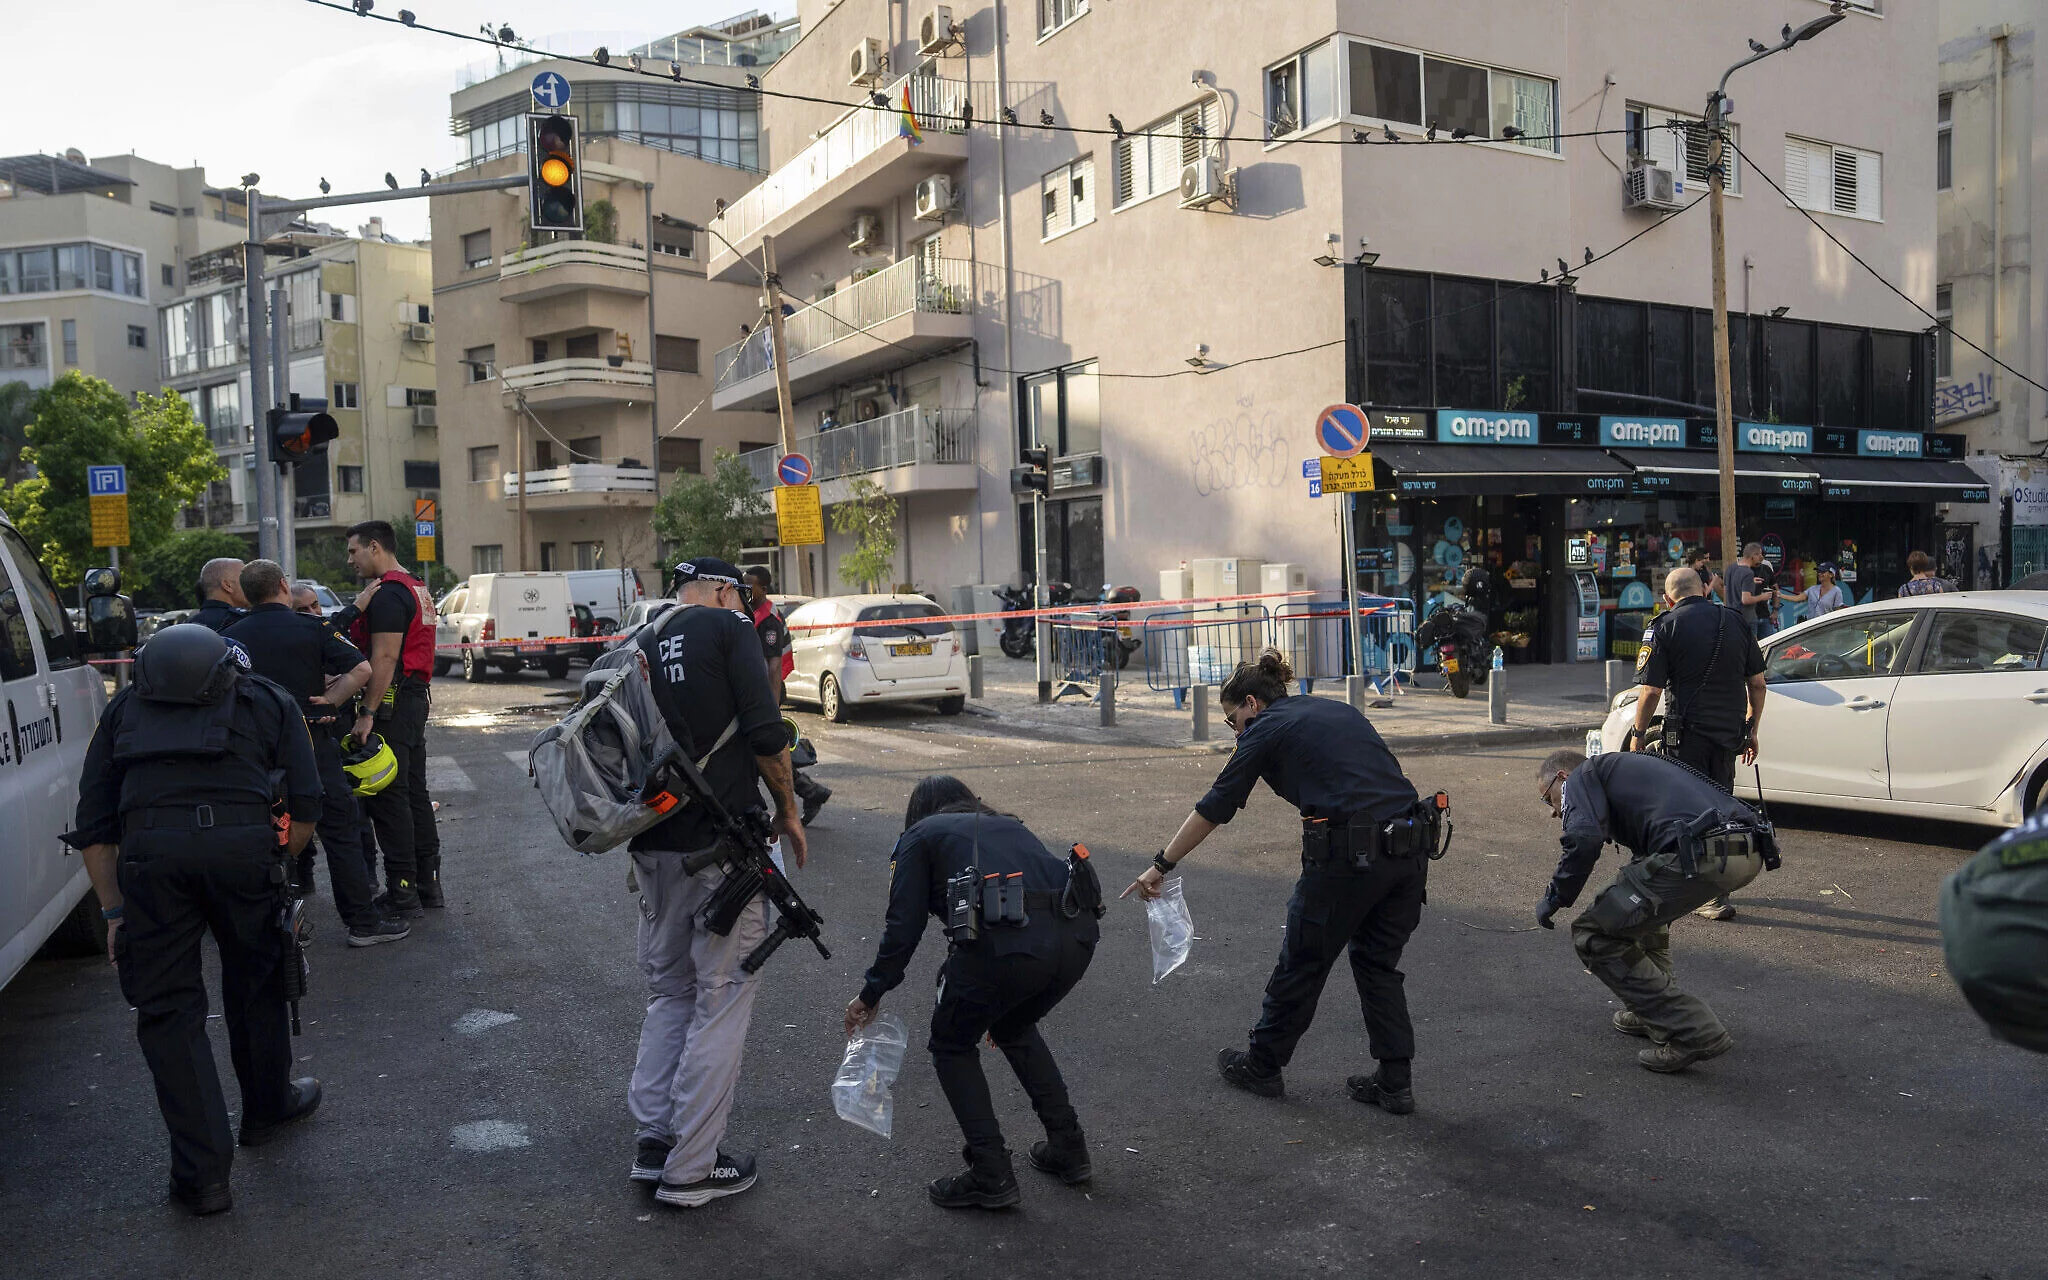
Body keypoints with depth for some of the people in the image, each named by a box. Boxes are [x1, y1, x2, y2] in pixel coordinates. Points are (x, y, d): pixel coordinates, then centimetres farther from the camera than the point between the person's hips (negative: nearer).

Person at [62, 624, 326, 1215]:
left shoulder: (124, 707, 30)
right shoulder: (270, 700, 26)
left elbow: (93, 822, 21)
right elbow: (305, 807, 15)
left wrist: (113, 909, 22)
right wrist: (272, 866, 26)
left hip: (149, 849, 0)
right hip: (243, 840, 0)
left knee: (167, 1007, 12)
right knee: (256, 982, 23)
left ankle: (202, 1172, 12)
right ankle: (268, 1107, 44)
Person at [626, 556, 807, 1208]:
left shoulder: (638, 645, 14)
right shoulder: (729, 626, -4)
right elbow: (765, 733, -12)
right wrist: (788, 810, 1)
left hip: (653, 847, 7)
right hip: (724, 844, -6)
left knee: (668, 991, 20)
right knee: (723, 996, 2)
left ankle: (652, 1143, 21)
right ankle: (691, 1168, 8)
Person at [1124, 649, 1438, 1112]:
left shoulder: (1266, 729, 3)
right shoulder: (1340, 709, 22)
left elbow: (1214, 807, 4)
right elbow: (1382, 780, 20)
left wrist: (1160, 866, 11)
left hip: (1348, 856, -6)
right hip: (1411, 848, 7)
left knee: (1302, 964, 11)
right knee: (1379, 964, 21)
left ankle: (1262, 1066, 28)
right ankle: (1395, 1082, 20)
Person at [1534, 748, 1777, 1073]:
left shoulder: (1581, 777, 12)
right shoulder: (1628, 766, 37)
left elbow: (1584, 841, -9)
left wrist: (1554, 899, 4)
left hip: (1699, 854, -9)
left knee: (1593, 935, 3)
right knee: (1646, 904, 35)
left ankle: (1691, 1032, 0)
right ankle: (1654, 1012, 33)